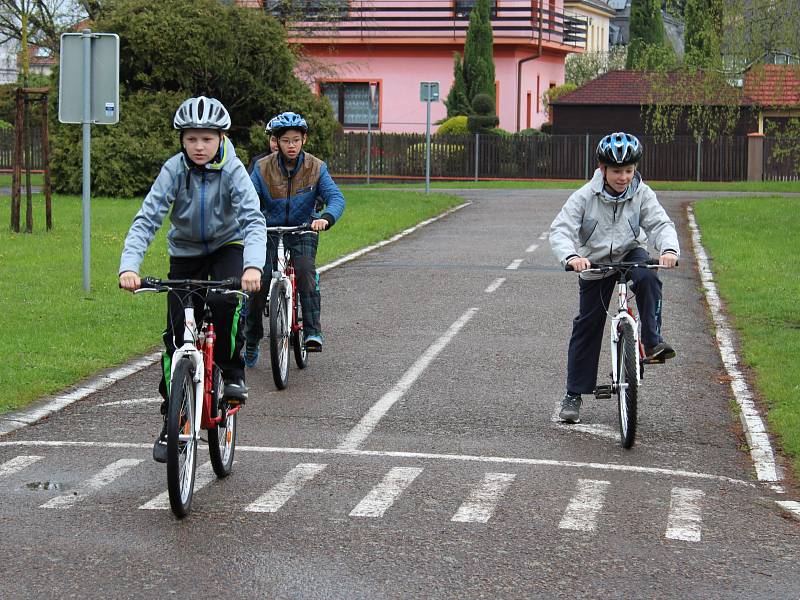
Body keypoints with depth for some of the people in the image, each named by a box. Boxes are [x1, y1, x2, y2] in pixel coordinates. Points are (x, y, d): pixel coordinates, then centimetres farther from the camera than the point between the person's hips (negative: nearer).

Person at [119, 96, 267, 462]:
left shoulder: (233, 171, -22)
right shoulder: (174, 170, -19)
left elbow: (253, 219, -33)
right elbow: (147, 218, -26)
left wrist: (254, 265, -52)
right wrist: (129, 265, -43)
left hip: (227, 246, -1)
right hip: (185, 253, 2)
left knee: (224, 301, -32)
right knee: (177, 336, -5)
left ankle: (232, 373, -8)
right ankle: (172, 422, 6)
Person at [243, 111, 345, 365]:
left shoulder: (316, 168, -6)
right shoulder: (262, 168, -6)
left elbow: (336, 198, -17)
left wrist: (326, 218, -39)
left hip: (303, 232, -1)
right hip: (269, 231, 1)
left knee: (305, 270, -29)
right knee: (258, 283, -12)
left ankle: (313, 332, -27)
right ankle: (251, 341, 9)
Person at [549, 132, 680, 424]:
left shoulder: (642, 194, -13)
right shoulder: (585, 197, -19)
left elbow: (661, 224, -18)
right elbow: (560, 230, -25)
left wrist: (669, 249, -40)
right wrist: (571, 256, -46)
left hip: (630, 253, 1)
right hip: (595, 264, 0)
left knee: (647, 278, -35)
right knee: (586, 326, 3)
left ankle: (653, 342, -25)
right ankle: (574, 395, 12)